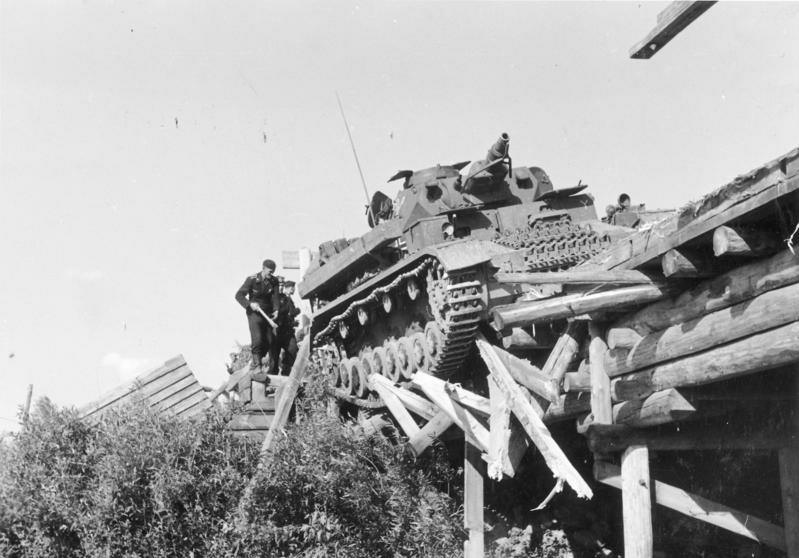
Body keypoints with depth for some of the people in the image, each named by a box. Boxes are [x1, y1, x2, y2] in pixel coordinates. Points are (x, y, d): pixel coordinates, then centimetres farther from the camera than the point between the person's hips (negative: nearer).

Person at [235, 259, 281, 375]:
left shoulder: (274, 281, 1)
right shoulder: (252, 280, -11)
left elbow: (276, 296, -7)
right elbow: (239, 295, -11)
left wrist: (276, 310, -24)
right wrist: (250, 304, -27)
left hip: (268, 313, 4)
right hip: (254, 313, -4)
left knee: (270, 340, 1)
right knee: (257, 339, -17)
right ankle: (256, 365, -9)